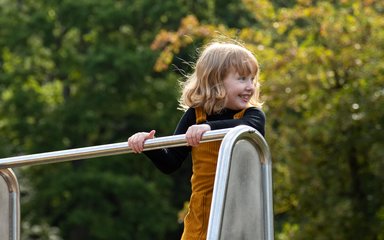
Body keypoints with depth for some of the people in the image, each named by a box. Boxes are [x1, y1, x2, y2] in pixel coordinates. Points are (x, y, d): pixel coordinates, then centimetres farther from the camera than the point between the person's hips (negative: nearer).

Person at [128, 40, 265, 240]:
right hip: (201, 216, 2)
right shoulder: (195, 116, 3)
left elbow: (246, 127, -29)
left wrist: (209, 127, -45)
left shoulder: (253, 115, -3)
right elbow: (170, 164, 4)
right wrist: (148, 145, -15)